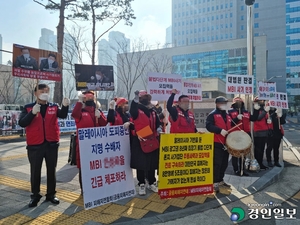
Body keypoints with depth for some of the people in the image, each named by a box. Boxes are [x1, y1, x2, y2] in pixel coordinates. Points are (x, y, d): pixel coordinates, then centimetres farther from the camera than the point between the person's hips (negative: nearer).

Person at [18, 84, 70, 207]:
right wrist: (33, 113, -24)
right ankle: (35, 195, 24)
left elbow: (63, 115, -15)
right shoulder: (28, 108, 2)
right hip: (35, 145, -1)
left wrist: (65, 106, -35)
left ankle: (51, 194, 24)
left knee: (51, 170, 10)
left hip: (51, 143, 1)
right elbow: (21, 123, -9)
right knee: (35, 171, 8)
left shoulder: (54, 107, 4)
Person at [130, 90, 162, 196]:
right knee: (140, 163, 2)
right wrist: (135, 98, -31)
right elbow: (132, 110, -27)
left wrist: (159, 129, -5)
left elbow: (157, 122, 15)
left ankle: (152, 183, 27)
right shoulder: (137, 110, -3)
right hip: (139, 140, -5)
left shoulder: (153, 111, 14)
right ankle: (141, 185, 15)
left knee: (152, 163, 12)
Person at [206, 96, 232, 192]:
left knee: (224, 163, 13)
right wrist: (220, 130, -28)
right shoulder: (213, 114, -6)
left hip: (226, 143, 8)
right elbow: (208, 126, -20)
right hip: (217, 143, -8)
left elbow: (231, 127, 27)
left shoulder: (228, 116, 19)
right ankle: (215, 183, 1)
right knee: (217, 163, -8)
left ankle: (220, 180, 26)